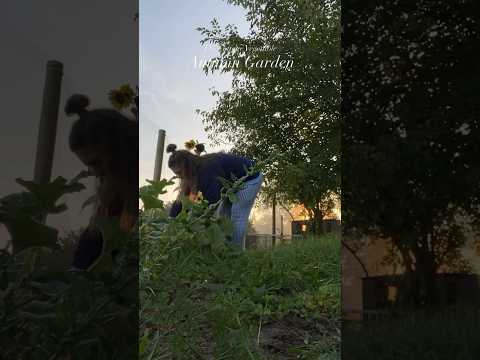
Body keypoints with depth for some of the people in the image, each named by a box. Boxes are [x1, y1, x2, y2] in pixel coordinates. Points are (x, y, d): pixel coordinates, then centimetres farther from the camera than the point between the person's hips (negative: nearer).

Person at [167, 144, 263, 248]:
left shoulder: (208, 170, -36)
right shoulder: (197, 171, -9)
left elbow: (210, 200, -41)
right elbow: (183, 197, -7)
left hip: (250, 178, -9)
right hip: (235, 182, 9)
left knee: (238, 216, -15)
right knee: (223, 214, 5)